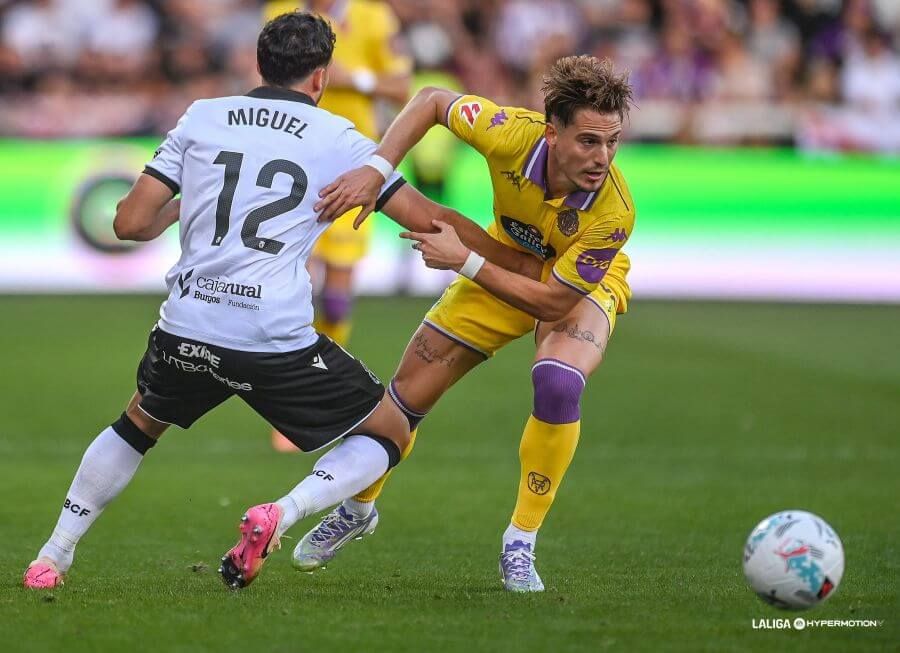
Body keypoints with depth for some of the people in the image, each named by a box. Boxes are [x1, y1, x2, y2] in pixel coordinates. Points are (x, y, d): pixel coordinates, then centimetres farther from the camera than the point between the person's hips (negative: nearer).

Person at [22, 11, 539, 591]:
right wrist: (519, 263, 22)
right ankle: (282, 515, -10)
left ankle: (51, 560, 28)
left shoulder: (201, 118, 10)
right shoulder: (338, 140, 6)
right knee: (390, 433, 14)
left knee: (137, 425, 33)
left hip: (186, 330, 3)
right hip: (278, 342, -3)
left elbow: (131, 223, 7)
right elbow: (426, 217, 10)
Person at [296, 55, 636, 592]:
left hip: (583, 286, -3)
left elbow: (555, 303, -32)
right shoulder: (512, 134, -34)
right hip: (503, 264, 3)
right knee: (408, 394, 7)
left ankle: (521, 545, -16)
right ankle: (358, 508, 38)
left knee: (558, 381, -34)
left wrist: (464, 261, -35)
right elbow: (433, 101, -15)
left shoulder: (614, 212, -39)